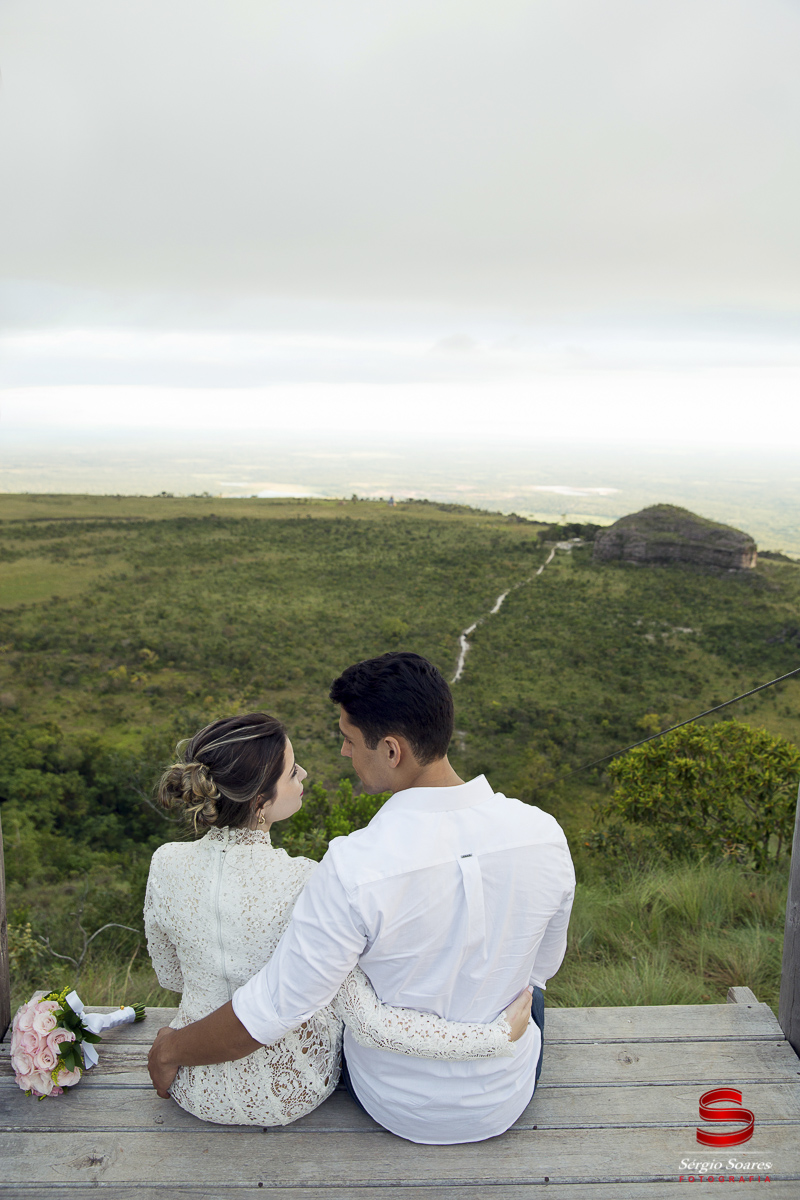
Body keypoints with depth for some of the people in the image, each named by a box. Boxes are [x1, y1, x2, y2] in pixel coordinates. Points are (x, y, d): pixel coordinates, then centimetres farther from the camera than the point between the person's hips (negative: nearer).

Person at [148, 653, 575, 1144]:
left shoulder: (355, 869, -34)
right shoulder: (544, 834, -21)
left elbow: (272, 1012, -25)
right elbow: (544, 965, -3)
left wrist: (171, 1050, -6)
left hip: (397, 1106, -2)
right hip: (505, 1102, 2)